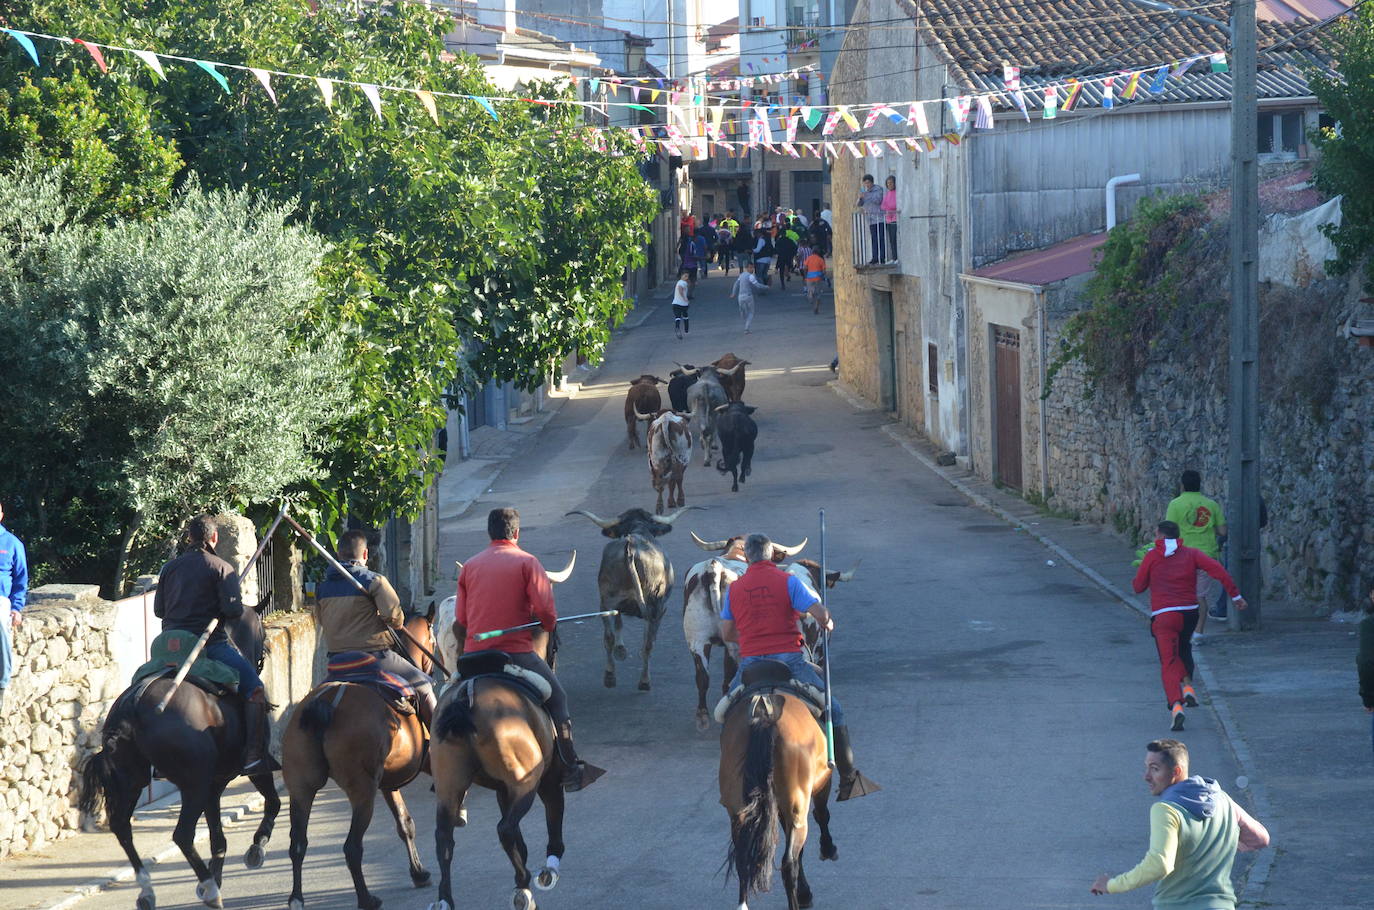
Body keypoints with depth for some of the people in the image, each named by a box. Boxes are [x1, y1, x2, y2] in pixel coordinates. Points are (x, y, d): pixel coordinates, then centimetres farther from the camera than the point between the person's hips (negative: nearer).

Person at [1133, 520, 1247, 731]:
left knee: (1169, 662, -7)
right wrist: (1235, 595, -3)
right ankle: (1187, 686, 14)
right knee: (1184, 650, 31)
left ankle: (1176, 705, -26)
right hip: (1189, 613, 3)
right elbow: (1217, 569, -4)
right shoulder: (1190, 554, 10)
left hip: (1163, 616, -3)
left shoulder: (1152, 556, 5)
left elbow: (1138, 587, 8)